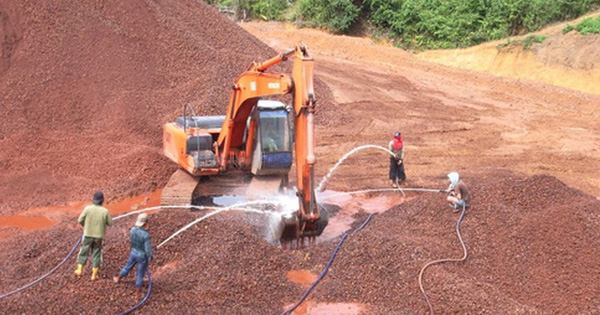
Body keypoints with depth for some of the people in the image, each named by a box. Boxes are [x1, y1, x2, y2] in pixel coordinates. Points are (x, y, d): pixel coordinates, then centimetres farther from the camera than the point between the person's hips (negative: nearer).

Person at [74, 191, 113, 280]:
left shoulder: (88, 208, -12)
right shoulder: (105, 211, -11)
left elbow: (80, 220, -7)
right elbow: (110, 223, -3)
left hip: (88, 235, 0)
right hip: (98, 236, 0)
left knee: (83, 252, 17)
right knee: (96, 254, 10)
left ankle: (79, 270, 19)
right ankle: (94, 275, 14)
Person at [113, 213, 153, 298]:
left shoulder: (133, 230, -15)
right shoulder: (146, 234, -31)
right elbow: (147, 248, -24)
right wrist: (150, 257, -6)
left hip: (133, 252, 5)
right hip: (142, 256, -5)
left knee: (127, 266, 30)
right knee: (140, 273, 13)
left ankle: (118, 279, 54)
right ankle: (139, 292, 27)